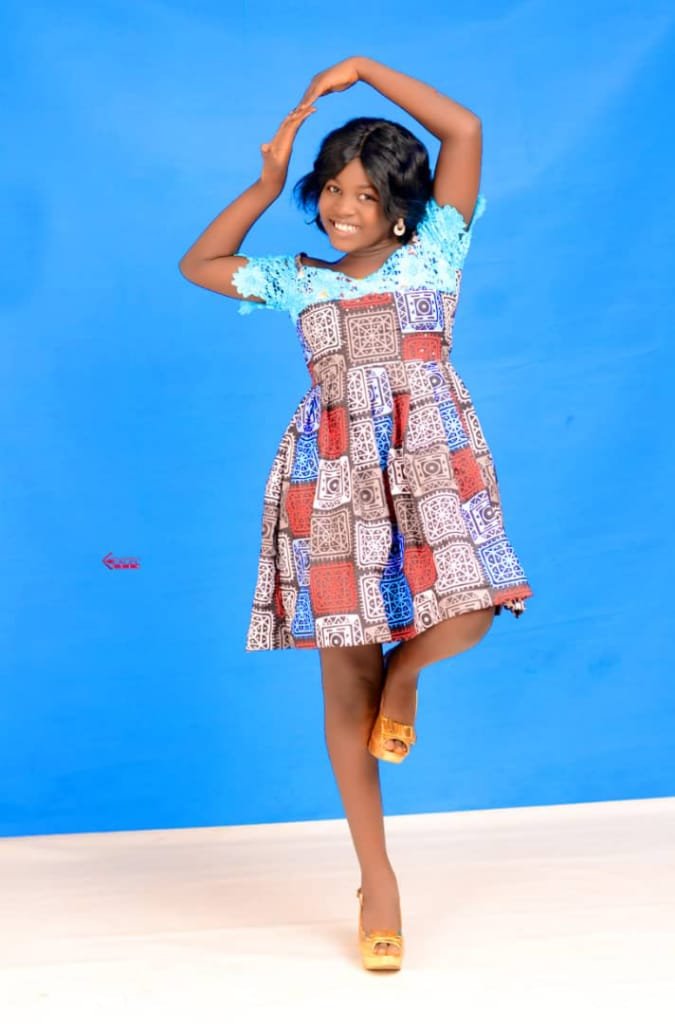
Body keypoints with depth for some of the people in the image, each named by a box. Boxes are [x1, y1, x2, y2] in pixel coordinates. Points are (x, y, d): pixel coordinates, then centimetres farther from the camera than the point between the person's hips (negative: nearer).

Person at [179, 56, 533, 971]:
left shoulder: (433, 251, 9)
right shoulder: (300, 280, 17)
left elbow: (466, 131, 2)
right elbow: (198, 264, 23)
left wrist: (365, 70, 7)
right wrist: (267, 183, 18)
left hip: (427, 458, -1)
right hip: (332, 472, 2)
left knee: (463, 620, -25)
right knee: (345, 685, 0)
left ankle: (402, 678, 15)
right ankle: (377, 881, 13)